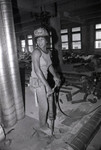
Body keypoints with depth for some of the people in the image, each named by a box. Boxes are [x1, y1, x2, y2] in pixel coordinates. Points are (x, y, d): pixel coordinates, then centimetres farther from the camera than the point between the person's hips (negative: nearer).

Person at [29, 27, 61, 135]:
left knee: (45, 104, 23)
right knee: (44, 106, 6)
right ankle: (43, 126, 32)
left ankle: (44, 122, 48)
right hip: (37, 82, -8)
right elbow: (37, 70, -28)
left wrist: (55, 76, 0)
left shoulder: (48, 52, 5)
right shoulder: (36, 52, -21)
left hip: (43, 80, 8)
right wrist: (47, 86, -29)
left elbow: (50, 65, 15)